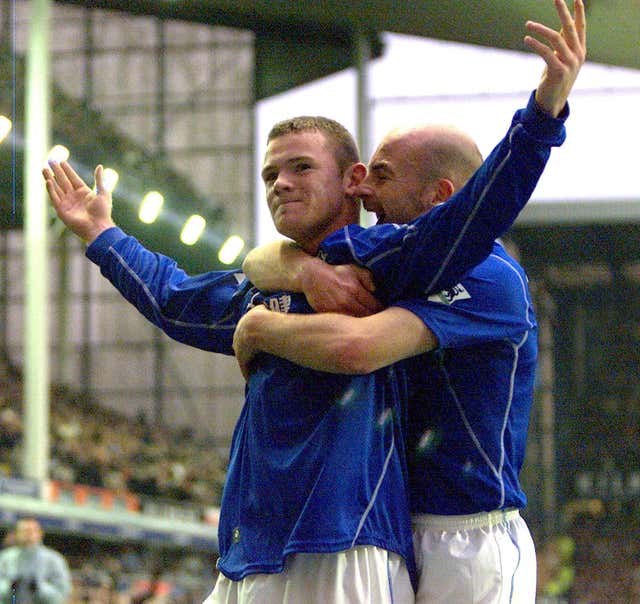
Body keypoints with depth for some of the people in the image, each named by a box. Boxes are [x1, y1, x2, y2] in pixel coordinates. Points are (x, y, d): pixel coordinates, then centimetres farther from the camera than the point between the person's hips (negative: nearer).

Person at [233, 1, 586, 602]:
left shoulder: (486, 277, -16)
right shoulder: (397, 258, 13)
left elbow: (356, 348, -30)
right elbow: (263, 260, 15)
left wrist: (258, 328, -11)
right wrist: (305, 270, -10)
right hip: (395, 533, 9)